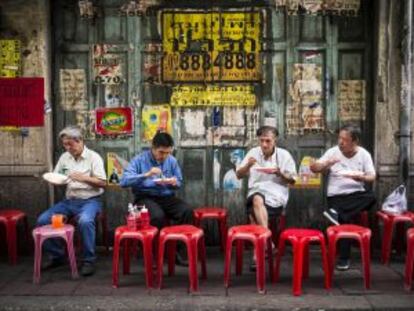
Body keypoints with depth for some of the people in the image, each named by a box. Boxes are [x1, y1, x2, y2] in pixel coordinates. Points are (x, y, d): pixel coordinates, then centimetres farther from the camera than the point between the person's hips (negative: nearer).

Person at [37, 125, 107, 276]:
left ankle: (89, 260, -20)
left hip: (89, 200, -6)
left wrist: (84, 178, -23)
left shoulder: (94, 157, -6)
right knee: (43, 220, -10)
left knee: (85, 221, -37)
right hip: (69, 200, 6)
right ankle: (56, 255, 8)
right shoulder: (64, 157, 11)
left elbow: (102, 182, -10)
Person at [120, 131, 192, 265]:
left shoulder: (172, 161, 6)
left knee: (187, 211, -25)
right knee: (158, 215, -36)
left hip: (167, 197, 4)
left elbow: (179, 182, 18)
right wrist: (146, 174, -27)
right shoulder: (139, 160, -6)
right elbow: (124, 181, -18)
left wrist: (174, 183, -7)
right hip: (146, 198, -4)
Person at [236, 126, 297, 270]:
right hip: (256, 193, 2)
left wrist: (279, 173, -10)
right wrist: (248, 165, -8)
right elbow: (239, 175, 12)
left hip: (276, 195, -2)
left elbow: (292, 180, 8)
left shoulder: (284, 155, 6)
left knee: (254, 213, -33)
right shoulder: (253, 152, 11)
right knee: (257, 199, -36)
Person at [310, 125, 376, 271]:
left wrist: (360, 177, -23)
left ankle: (337, 213, -34)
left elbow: (372, 177, -2)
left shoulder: (364, 154, 3)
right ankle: (344, 258, -19)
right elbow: (313, 168, -2)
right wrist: (327, 164, -21)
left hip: (356, 194, 2)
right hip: (337, 195, -2)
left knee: (371, 197, -31)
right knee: (344, 220, -28)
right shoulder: (332, 151, 2)